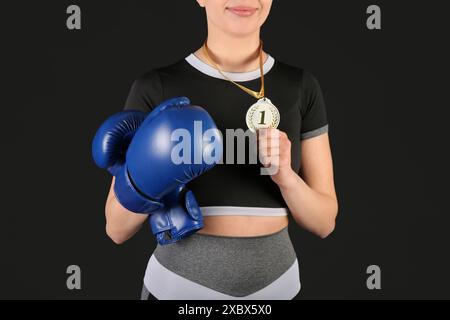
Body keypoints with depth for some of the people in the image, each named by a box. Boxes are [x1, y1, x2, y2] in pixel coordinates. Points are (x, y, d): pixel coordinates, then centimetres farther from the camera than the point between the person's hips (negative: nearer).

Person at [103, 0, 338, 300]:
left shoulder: (301, 88, -2)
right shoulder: (154, 89, -8)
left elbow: (324, 221, -1)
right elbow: (118, 228, -7)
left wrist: (285, 175, -22)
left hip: (273, 286, 2)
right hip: (179, 288, -2)